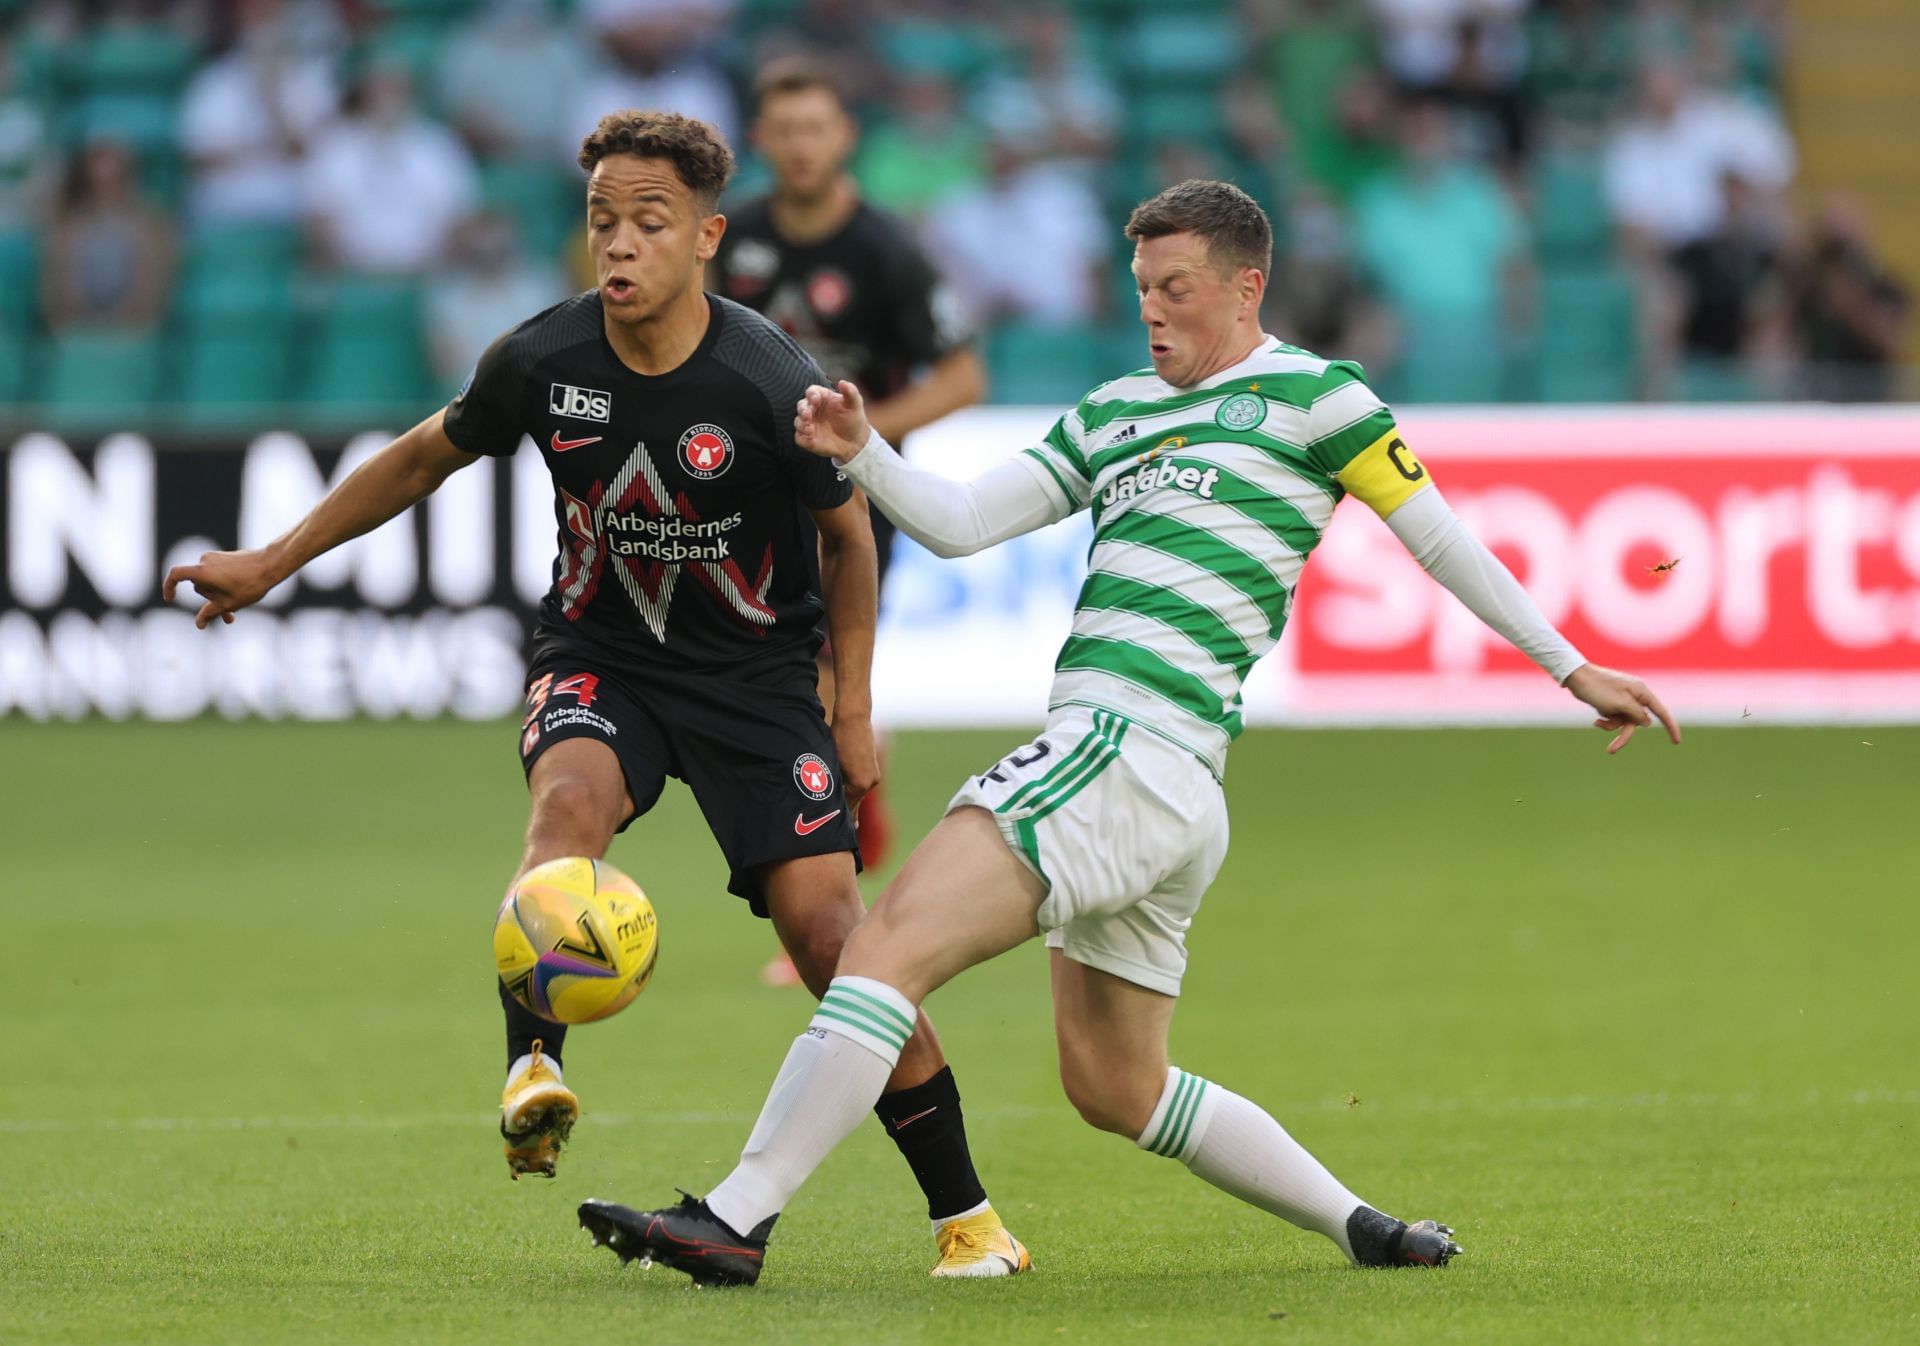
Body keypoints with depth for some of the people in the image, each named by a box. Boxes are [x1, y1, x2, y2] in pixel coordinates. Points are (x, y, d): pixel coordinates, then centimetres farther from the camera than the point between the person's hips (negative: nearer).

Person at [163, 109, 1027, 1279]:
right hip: (599, 655, 2)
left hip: (757, 670, -2)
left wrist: (853, 714, 1)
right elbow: (426, 456, 9)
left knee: (828, 932, -11)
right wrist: (271, 564, 12)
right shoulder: (542, 362, -12)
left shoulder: (773, 385, -19)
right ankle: (535, 1071, -42)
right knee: (571, 797, -34)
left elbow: (848, 537, -1)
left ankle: (967, 1215, 1)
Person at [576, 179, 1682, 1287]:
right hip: (1105, 754, 9)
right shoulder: (1112, 415, 24)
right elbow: (960, 522, 21)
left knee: (893, 941, -18)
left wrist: (1572, 667, 9)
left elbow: (1439, 538, 7)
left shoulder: (1308, 394, 3)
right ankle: (1362, 1227, 26)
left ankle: (736, 1219, -22)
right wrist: (860, 454, 4)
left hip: (1138, 753, -9)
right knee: (1118, 1089, 15)